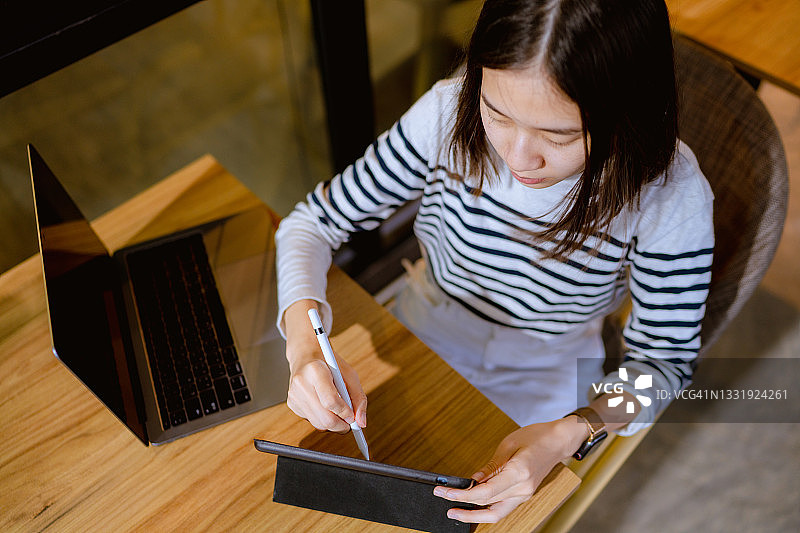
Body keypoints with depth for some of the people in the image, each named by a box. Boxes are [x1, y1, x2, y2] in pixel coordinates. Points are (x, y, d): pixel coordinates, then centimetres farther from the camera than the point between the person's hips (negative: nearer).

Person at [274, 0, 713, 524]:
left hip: (541, 409, 0)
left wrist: (568, 435, -33)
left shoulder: (671, 195, -27)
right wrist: (305, 342, -34)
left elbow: (663, 360, -14)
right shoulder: (449, 113, -24)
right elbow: (313, 222, -15)